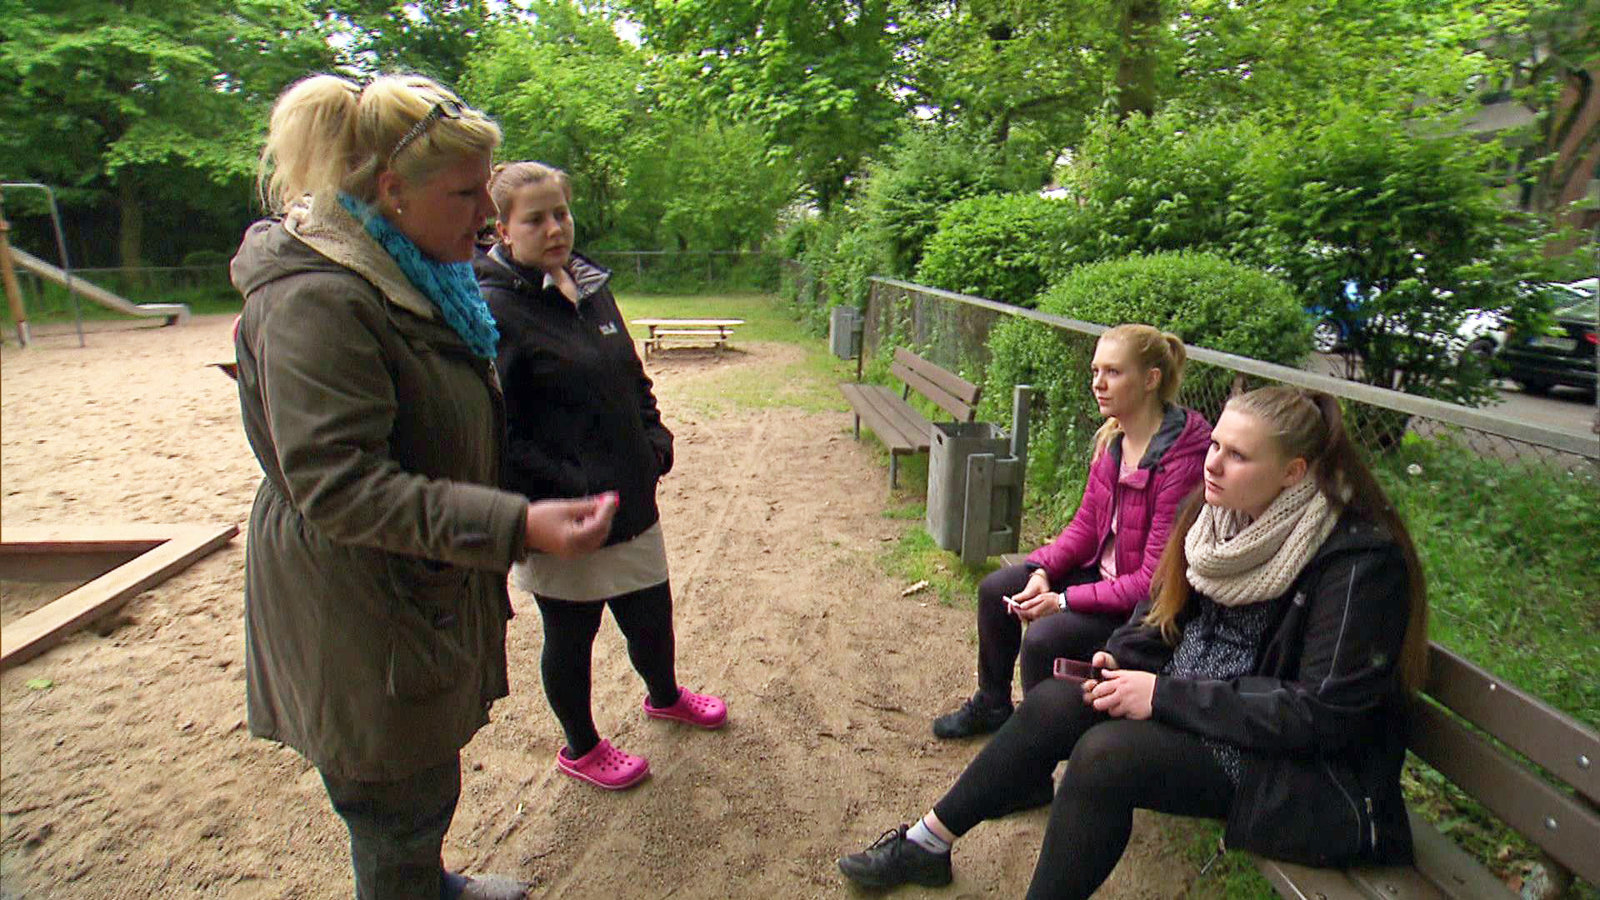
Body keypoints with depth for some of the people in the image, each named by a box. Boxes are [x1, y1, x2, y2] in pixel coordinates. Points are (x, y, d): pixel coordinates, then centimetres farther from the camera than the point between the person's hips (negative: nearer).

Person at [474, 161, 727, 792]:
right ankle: (580, 748, 39)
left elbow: (632, 378, 17)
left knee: (651, 616, 22)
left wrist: (656, 442, 3)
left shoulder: (590, 286, 8)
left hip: (630, 501, 7)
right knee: (570, 635, 14)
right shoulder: (493, 310, -17)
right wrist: (571, 488, -22)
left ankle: (665, 695, 52)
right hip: (563, 523, -7)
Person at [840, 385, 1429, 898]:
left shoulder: (1360, 561, -23)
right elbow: (1168, 606, 10)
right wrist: (1123, 660, -9)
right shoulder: (1222, 512, -2)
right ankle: (927, 844, 5)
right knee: (1056, 701, -10)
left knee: (1106, 754, -26)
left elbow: (1323, 713, -24)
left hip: (1319, 774, -7)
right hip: (1212, 710, 7)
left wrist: (1166, 696, -24)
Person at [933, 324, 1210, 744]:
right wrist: (1042, 571, -11)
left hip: (1146, 604, -9)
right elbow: (1085, 525, 5)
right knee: (995, 590, 7)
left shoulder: (1182, 461, -28)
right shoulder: (1112, 438, -2)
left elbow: (1155, 580, -25)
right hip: (1101, 569, 9)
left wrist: (1065, 601, -24)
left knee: (1044, 637, -25)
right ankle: (991, 706, 29)